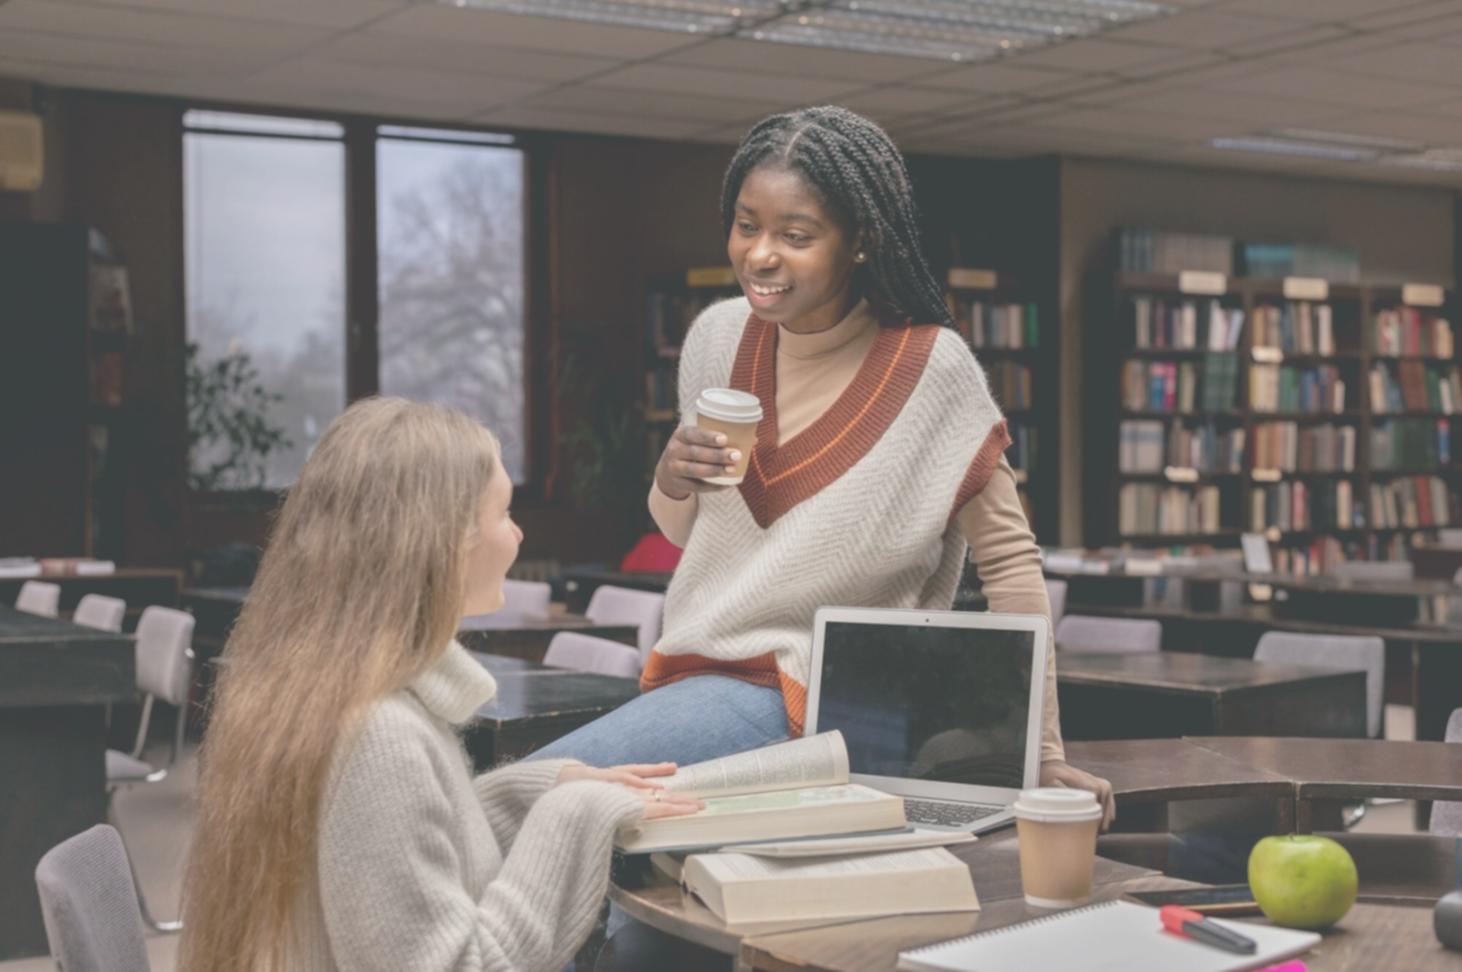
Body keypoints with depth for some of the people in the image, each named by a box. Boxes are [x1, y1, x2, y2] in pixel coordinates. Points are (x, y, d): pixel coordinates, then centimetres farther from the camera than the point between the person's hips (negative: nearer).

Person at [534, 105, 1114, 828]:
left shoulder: (930, 367, -14)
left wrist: (1044, 757, -12)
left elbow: (1008, 557, -10)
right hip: (692, 661, 6)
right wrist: (671, 479, -9)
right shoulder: (718, 335, 3)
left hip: (801, 693, -6)